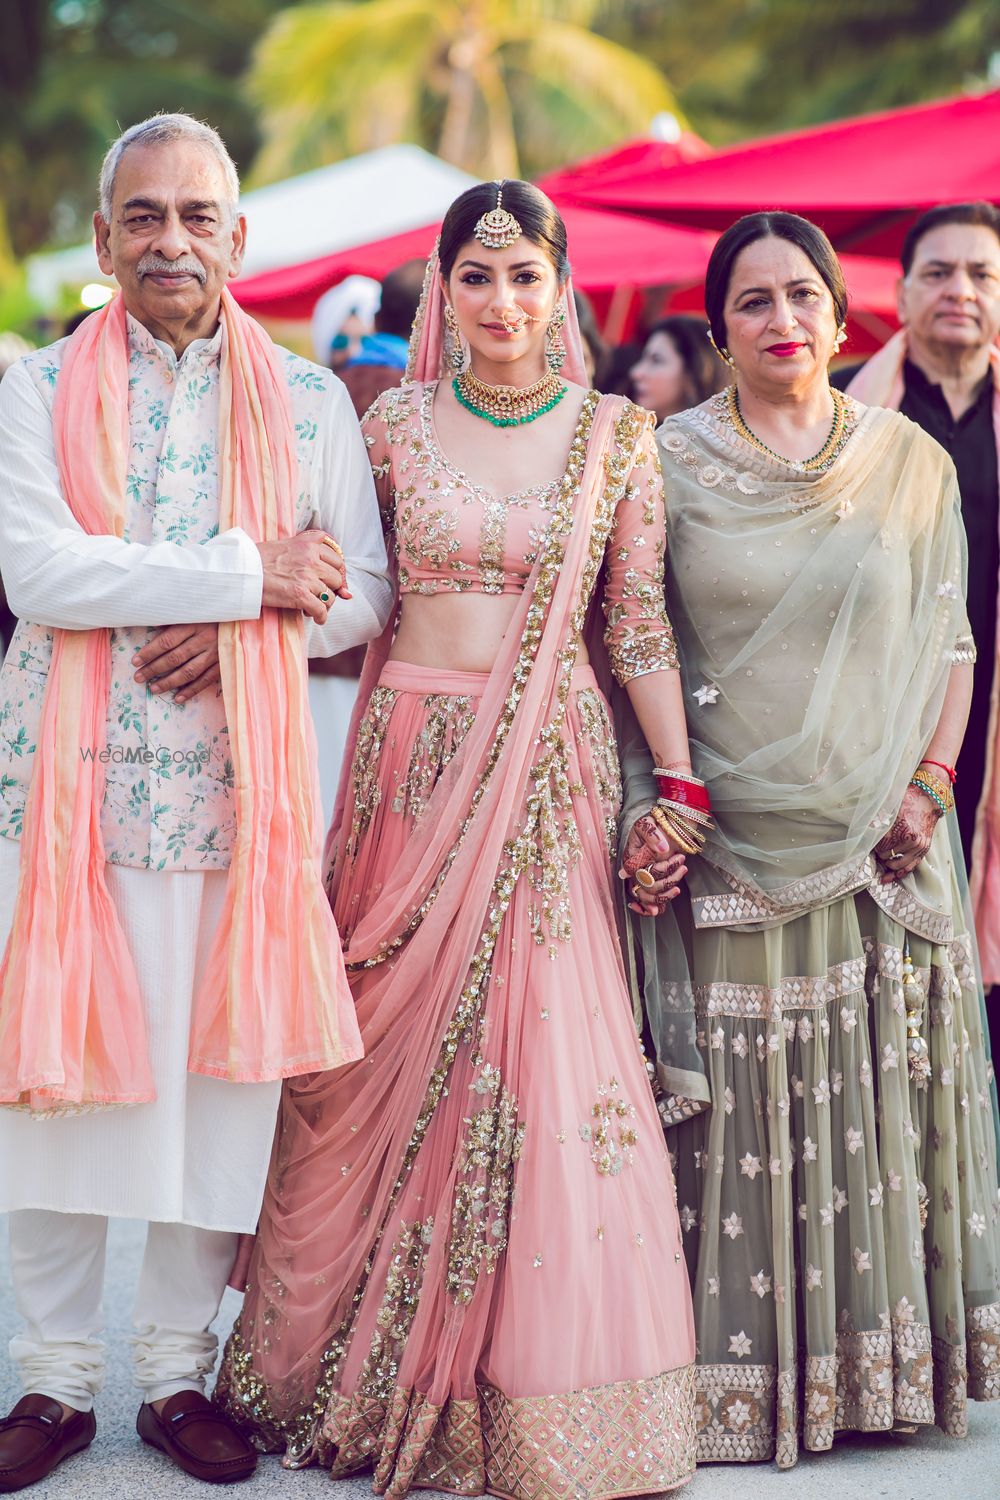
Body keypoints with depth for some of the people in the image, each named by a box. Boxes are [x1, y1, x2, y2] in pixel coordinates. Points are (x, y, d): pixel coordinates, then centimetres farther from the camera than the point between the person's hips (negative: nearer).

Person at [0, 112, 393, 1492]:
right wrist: (248, 572, -13)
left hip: (239, 785, 1)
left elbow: (366, 594, 6)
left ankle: (181, 1367, 19)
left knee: (221, 1068, 3)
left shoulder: (308, 401, 10)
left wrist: (234, 635, -12)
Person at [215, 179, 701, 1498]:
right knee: (395, 1050, 4)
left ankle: (548, 1389, 8)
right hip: (414, 758, 1)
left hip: (552, 769, -1)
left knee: (550, 1051, -5)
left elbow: (641, 627, 3)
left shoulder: (615, 435, 3)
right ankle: (379, 1374, 20)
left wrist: (678, 785, -3)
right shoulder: (394, 424, 4)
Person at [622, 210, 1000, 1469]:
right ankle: (732, 1367, 10)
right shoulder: (667, 461, 3)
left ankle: (875, 1353, 19)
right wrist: (655, 803, -7)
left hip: (875, 839, 2)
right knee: (733, 1103, 0)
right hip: (730, 845, -2)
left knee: (874, 1096, 6)